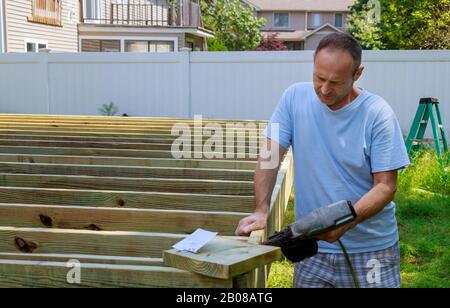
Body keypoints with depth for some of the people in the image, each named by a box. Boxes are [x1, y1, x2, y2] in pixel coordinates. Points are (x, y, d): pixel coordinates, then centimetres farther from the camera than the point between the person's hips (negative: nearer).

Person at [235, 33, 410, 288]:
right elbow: (269, 156, -4)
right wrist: (261, 211, -18)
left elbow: (386, 186, -12)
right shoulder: (295, 97, -6)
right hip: (312, 247, 2)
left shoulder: (378, 113, -13)